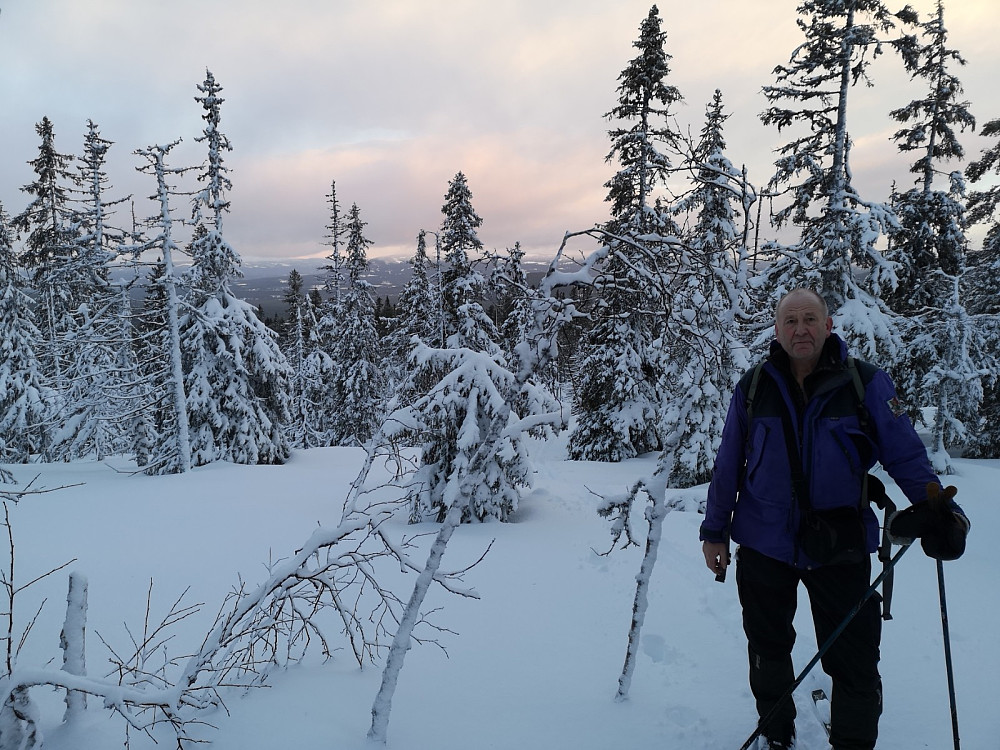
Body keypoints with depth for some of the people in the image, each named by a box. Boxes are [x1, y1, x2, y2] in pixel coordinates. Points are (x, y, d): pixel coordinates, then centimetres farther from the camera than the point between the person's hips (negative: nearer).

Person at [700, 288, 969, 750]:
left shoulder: (866, 383, -6)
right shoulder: (754, 386, -2)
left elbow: (905, 453, -3)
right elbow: (728, 463, 4)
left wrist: (935, 508, -19)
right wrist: (715, 530, 6)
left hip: (840, 548, -2)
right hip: (763, 543, 2)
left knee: (854, 661, 3)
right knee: (768, 649, 18)